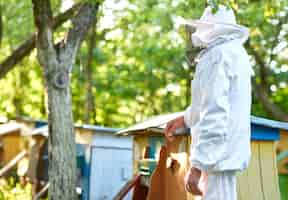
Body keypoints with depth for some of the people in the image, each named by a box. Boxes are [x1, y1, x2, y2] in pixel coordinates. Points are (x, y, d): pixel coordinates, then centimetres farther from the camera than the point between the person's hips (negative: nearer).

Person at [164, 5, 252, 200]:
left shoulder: (217, 56, -15)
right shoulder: (235, 52, 16)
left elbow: (215, 113, -24)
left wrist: (197, 165, -26)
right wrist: (185, 119, 36)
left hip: (219, 151, -10)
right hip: (225, 148, 10)